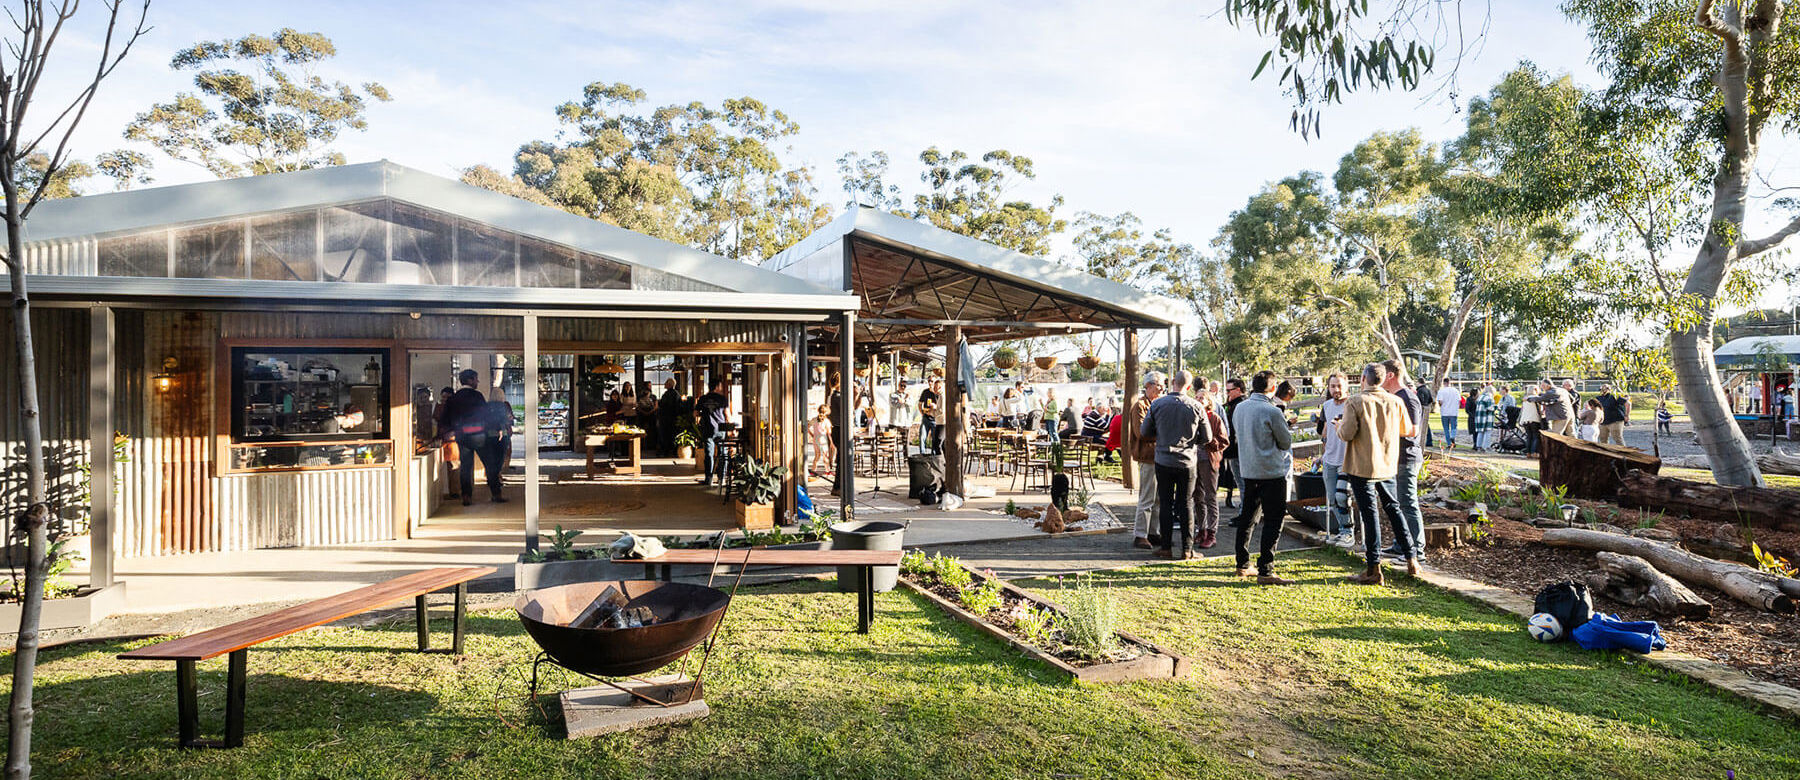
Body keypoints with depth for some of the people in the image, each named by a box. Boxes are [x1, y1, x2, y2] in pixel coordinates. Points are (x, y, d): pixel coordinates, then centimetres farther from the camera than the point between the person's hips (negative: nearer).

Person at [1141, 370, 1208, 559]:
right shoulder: (1196, 407, -5)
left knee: (1165, 505, 7)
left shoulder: (1157, 404, -6)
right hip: (1187, 462, 0)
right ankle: (1187, 549, 9)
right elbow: (1207, 438, 1)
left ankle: (1166, 547, 10)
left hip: (1163, 461, 0)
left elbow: (1144, 432, 2)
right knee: (1186, 505, 7)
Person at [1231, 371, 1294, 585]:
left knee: (1247, 517, 16)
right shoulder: (1272, 412, -16)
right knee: (1273, 521, -2)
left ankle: (1243, 565, 24)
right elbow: (1286, 442, -6)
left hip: (1247, 469, 7)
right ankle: (1265, 571, -4)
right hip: (1272, 471, -7)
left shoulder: (1239, 408, 4)